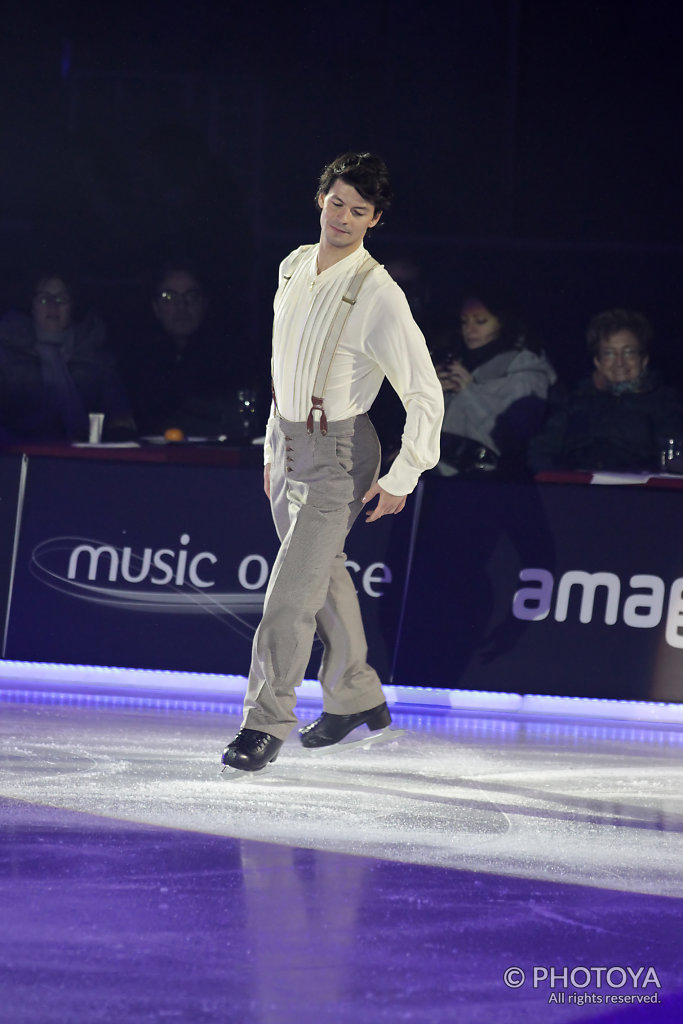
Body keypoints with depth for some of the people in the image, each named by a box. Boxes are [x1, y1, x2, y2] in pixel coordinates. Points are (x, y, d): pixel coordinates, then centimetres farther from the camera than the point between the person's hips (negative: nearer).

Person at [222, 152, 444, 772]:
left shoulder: (379, 296, -18)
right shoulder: (295, 267, 4)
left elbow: (425, 393, -16)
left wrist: (402, 478, -15)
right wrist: (275, 445, 17)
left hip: (338, 452, -7)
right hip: (289, 442, 7)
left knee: (293, 589, -11)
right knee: (324, 579, 19)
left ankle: (267, 723, -3)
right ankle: (357, 697, 35)